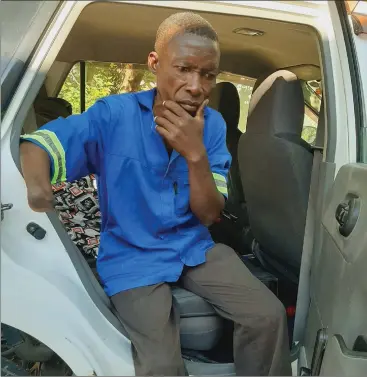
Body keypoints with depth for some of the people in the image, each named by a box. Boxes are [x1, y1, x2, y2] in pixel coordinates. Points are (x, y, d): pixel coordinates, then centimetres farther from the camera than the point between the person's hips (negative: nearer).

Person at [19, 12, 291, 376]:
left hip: (194, 247, 4)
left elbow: (209, 215, -7)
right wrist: (37, 185, -37)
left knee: (268, 316, -11)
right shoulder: (114, 114, -13)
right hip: (133, 257, -3)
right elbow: (35, 145, -13)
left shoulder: (213, 125, -4)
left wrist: (196, 154, -24)